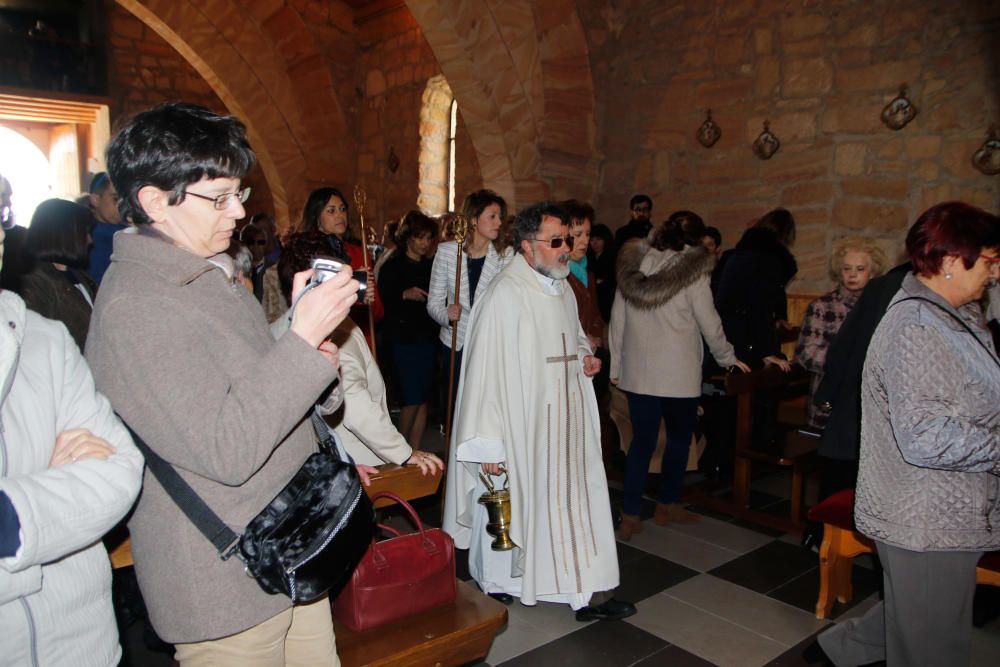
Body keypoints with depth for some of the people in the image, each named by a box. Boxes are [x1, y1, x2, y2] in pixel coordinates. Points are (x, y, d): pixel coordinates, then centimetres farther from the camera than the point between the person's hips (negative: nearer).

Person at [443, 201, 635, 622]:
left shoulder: (563, 290, 9)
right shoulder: (506, 294, -18)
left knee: (576, 500, 11)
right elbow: (487, 368, -20)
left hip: (565, 422, 8)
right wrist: (487, 443, -22)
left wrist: (586, 356, 3)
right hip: (522, 426, -7)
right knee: (513, 504, 8)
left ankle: (589, 592, 25)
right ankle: (497, 584, 31)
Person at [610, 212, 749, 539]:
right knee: (679, 437, 16)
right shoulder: (691, 270, -10)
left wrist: (616, 364, 12)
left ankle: (630, 515, 8)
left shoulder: (632, 265, 2)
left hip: (637, 370, 4)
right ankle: (667, 505, 28)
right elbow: (709, 322, -4)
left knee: (642, 440, 9)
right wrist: (728, 358, 12)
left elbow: (617, 319, 5)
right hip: (678, 373, -4)